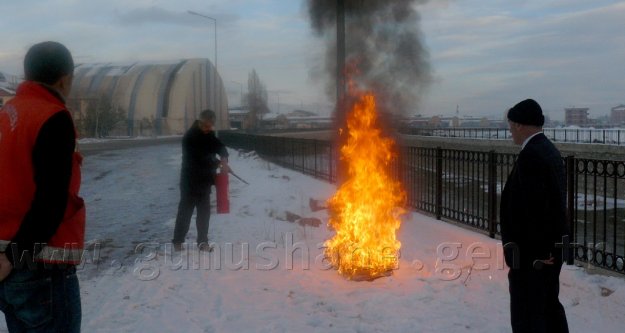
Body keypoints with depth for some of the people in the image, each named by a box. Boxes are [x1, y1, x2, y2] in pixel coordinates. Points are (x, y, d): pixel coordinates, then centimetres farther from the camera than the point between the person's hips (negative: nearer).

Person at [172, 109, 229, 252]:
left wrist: (224, 159, -19)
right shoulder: (190, 137, -18)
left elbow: (220, 147, 3)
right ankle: (178, 241, 14)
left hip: (205, 181, 6)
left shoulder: (209, 135, 6)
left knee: (204, 212, 9)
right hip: (190, 181, -6)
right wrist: (217, 163, -14)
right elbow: (199, 158, -24)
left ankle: (203, 241, 17)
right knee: (185, 212, 3)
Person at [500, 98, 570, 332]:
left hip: (531, 251, -10)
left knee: (527, 314, 0)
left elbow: (535, 205, -25)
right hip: (551, 246, 10)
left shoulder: (530, 155, -20)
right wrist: (545, 246, 17)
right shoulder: (549, 150, 10)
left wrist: (537, 250, -20)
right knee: (549, 305, 21)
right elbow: (551, 200, 13)